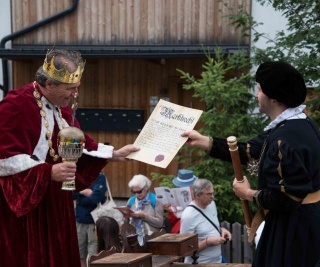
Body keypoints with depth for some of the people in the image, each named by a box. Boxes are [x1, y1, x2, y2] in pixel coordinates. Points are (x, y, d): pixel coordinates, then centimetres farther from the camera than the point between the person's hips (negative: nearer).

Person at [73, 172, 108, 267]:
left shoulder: (100, 177, -6)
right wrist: (83, 192, -15)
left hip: (95, 221, -5)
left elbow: (95, 198, -17)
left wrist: (79, 196, -5)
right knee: (80, 256, 9)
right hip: (79, 221, 5)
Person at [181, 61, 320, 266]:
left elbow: (285, 197, -26)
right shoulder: (300, 125, 8)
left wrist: (249, 194, -9)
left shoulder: (286, 138, -25)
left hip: (293, 227, -10)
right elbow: (251, 151, 14)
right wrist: (202, 140, 17)